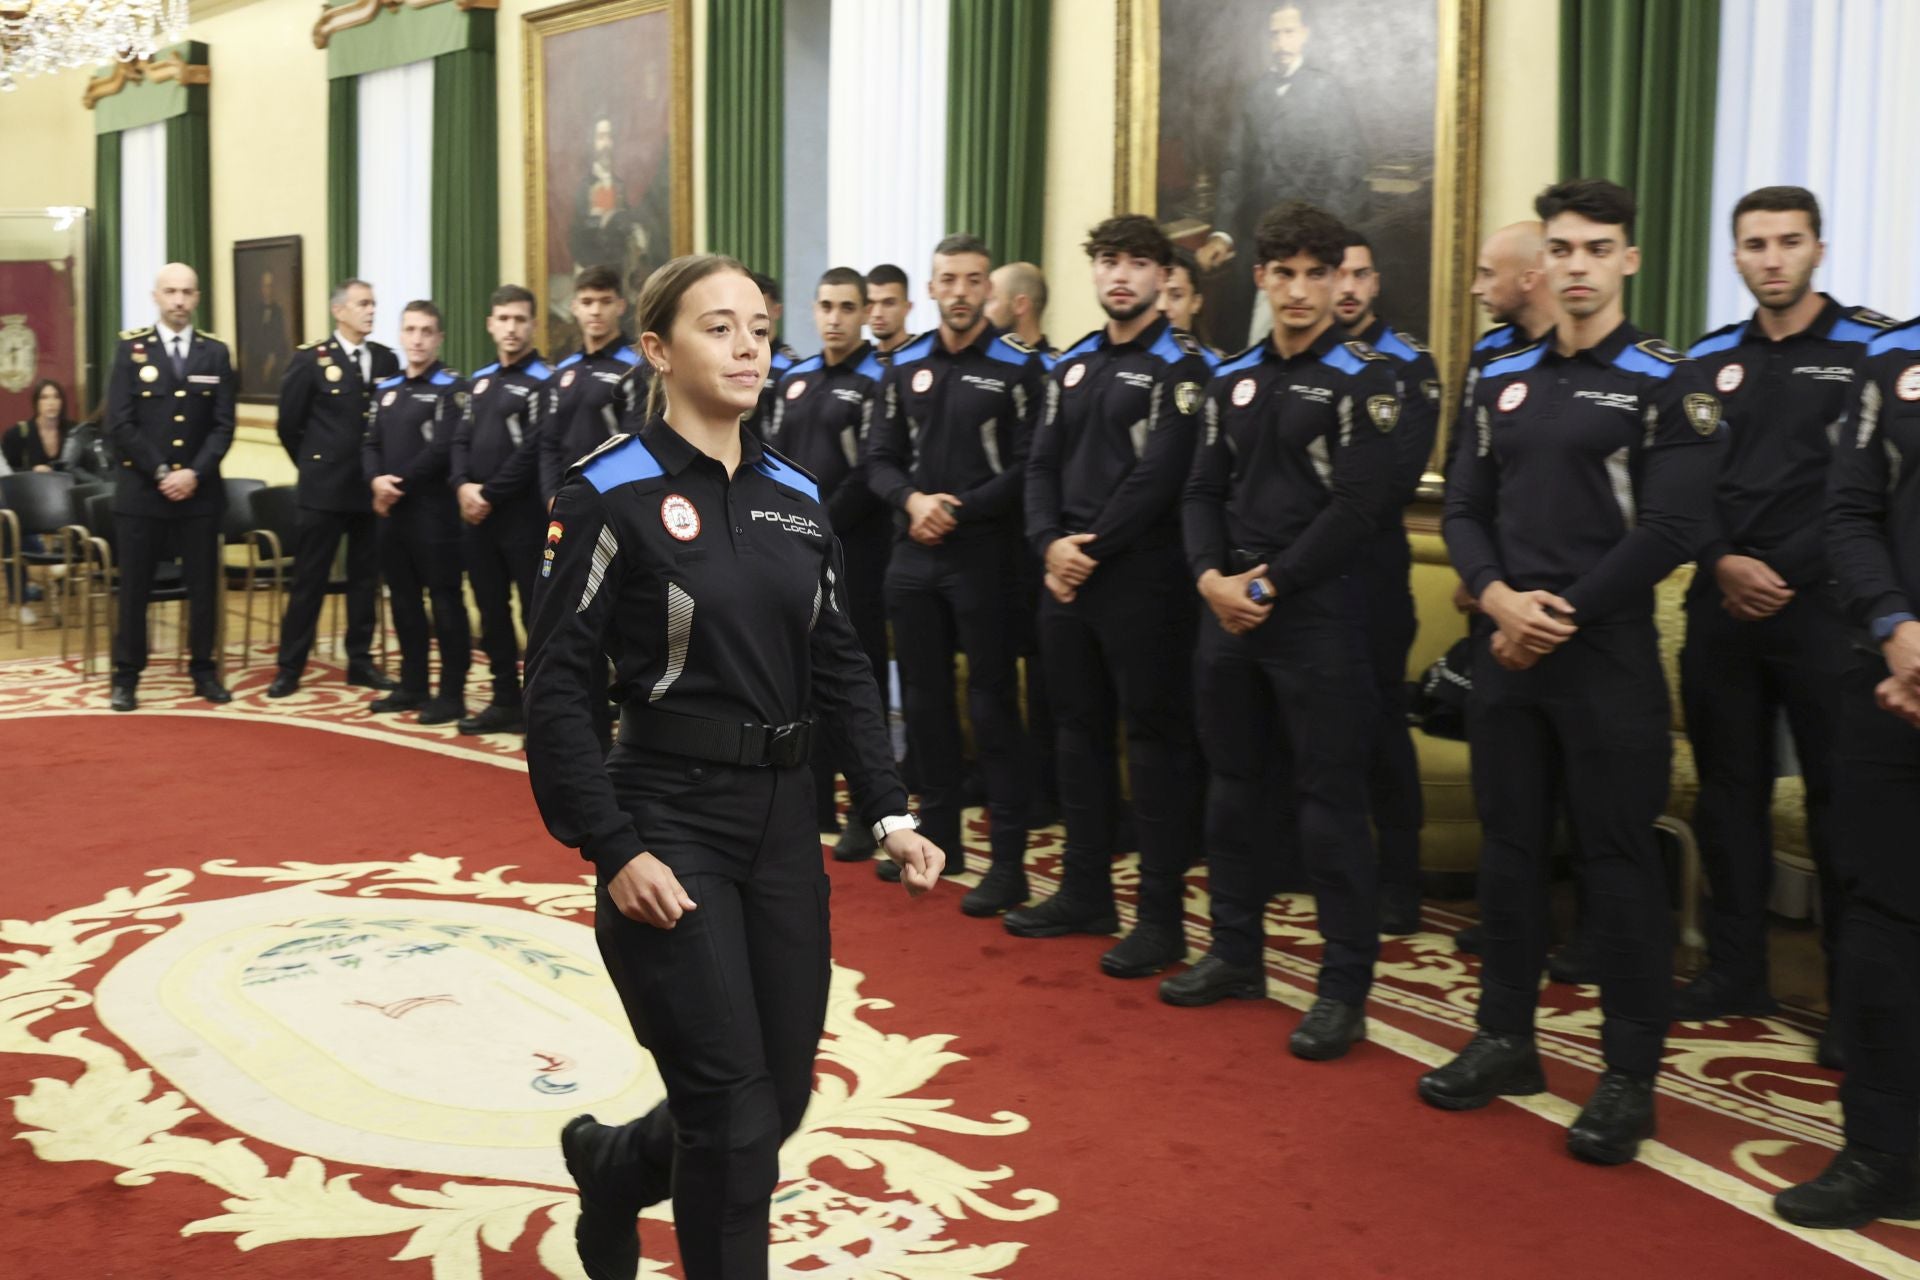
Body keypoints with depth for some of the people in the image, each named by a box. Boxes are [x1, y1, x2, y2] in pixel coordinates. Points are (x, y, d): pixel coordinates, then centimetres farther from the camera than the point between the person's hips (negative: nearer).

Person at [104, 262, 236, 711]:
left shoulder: (215, 352, 6)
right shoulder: (130, 348, 1)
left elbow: (223, 425, 2)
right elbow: (120, 424, -5)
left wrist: (194, 473, -11)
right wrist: (161, 473, -12)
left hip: (200, 489, 2)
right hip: (141, 489, -1)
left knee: (203, 585, 5)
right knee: (134, 587, 2)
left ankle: (204, 670, 17)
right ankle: (126, 676, 11)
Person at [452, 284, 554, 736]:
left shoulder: (542, 380, -7)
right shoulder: (480, 380, 16)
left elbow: (534, 449, -15)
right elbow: (462, 439, 12)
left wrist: (490, 495, -14)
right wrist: (463, 486, -6)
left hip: (522, 517, -7)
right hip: (476, 517, 7)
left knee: (536, 613, -3)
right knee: (491, 612, 12)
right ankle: (505, 701, 21)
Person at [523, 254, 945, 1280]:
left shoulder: (796, 497, 7)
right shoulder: (609, 495, -10)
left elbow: (839, 669, 12)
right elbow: (556, 692, -11)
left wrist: (889, 812, 3)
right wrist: (614, 851, -17)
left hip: (782, 819, 6)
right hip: (670, 820, -6)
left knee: (780, 1097, 13)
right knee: (734, 1114, -4)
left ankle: (614, 1166, 42)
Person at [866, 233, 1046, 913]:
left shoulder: (1018, 365, -4)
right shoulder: (904, 366, 9)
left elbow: (1028, 467, -10)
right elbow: (880, 458, 9)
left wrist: (960, 510, -16)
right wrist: (912, 500, -11)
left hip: (985, 555, -5)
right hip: (914, 553, 5)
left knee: (992, 704, -2)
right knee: (923, 696, 12)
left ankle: (1009, 859, 3)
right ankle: (939, 832, 25)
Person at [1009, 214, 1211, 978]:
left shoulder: (1180, 365, -5)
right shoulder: (1074, 365, 15)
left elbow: (1158, 475, -15)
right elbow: (1043, 464, 10)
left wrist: (1091, 550, -15)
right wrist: (1050, 544, -8)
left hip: (1143, 579, -7)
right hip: (1066, 574, 7)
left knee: (1155, 740, -2)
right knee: (1080, 732, 13)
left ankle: (1161, 916, 4)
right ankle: (1085, 893, 24)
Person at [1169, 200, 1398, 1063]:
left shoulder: (1361, 379, -6)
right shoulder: (1233, 380, 12)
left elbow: (1358, 508, -14)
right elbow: (1203, 492, 11)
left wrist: (1266, 584, -15)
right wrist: (1212, 577, -7)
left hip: (1318, 612, -6)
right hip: (1227, 610, 6)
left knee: (1328, 799, -3)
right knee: (1234, 787, 14)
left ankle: (1345, 986, 5)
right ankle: (1236, 954, 27)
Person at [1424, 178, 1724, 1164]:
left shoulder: (1670, 383, -4)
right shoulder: (1502, 380, 12)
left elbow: (1668, 532, -12)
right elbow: (1464, 510, 9)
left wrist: (1562, 618, -14)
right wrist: (1498, 599, -9)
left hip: (1609, 656, -5)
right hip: (1506, 650, 5)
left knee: (1618, 859, 1)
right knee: (1509, 845, 11)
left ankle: (1630, 1074, 10)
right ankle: (1506, 1038, 24)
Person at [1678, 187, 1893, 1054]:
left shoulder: (1873, 347, -1)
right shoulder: (1707, 360, 11)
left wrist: (1789, 573, -12)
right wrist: (1721, 564, -6)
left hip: (1823, 609, -4)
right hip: (1722, 609, 4)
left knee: (1842, 802, 0)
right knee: (1729, 794, 9)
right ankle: (1734, 974, 20)